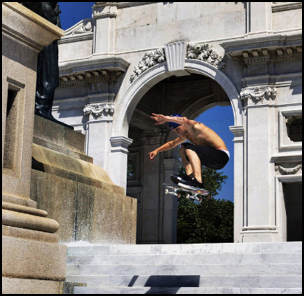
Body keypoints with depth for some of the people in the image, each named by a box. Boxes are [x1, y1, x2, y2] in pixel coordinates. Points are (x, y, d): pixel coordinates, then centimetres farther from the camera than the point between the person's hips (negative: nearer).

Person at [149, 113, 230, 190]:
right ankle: (190, 176, -1)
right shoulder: (185, 135, 14)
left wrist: (167, 118, -47)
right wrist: (157, 150, 23)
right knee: (183, 149, 16)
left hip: (221, 155, -10)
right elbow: (172, 144, 29)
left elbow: (185, 120, -38)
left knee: (189, 149, -27)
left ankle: (198, 181, -39)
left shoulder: (194, 127, -14)